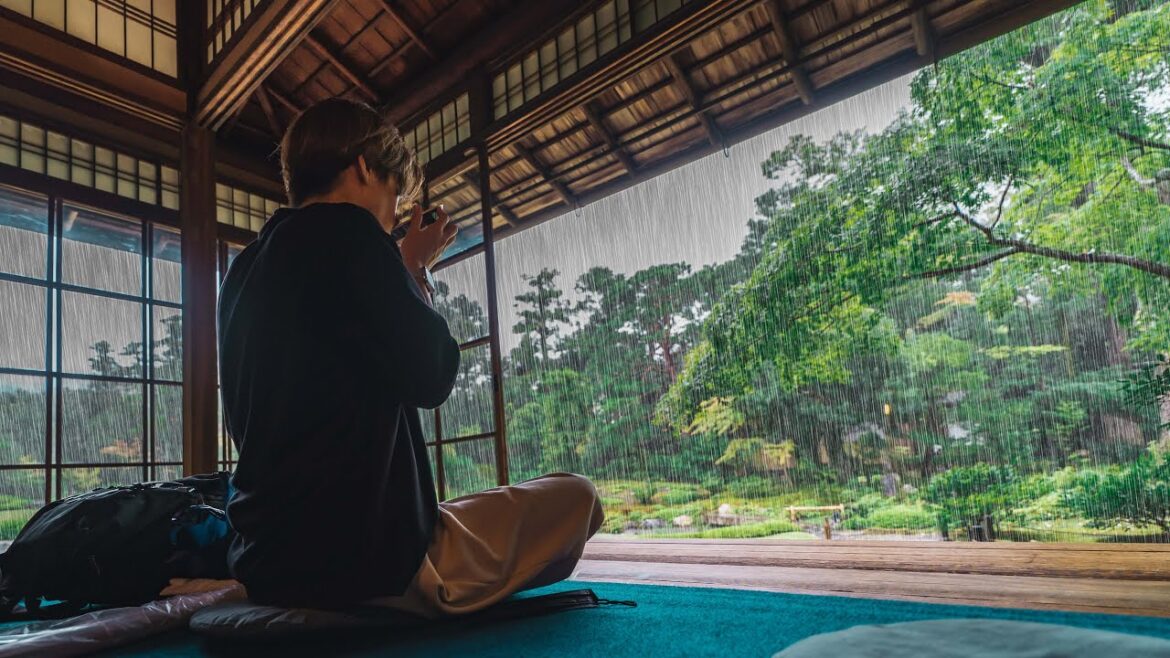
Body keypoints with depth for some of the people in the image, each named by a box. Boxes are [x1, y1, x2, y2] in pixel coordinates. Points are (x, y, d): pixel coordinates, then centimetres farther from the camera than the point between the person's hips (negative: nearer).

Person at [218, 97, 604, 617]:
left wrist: (405, 274, 14)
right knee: (575, 497, 5)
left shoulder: (244, 270, 12)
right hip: (370, 560, -10)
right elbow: (430, 376, -12)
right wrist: (414, 273, 2)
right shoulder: (346, 230, -14)